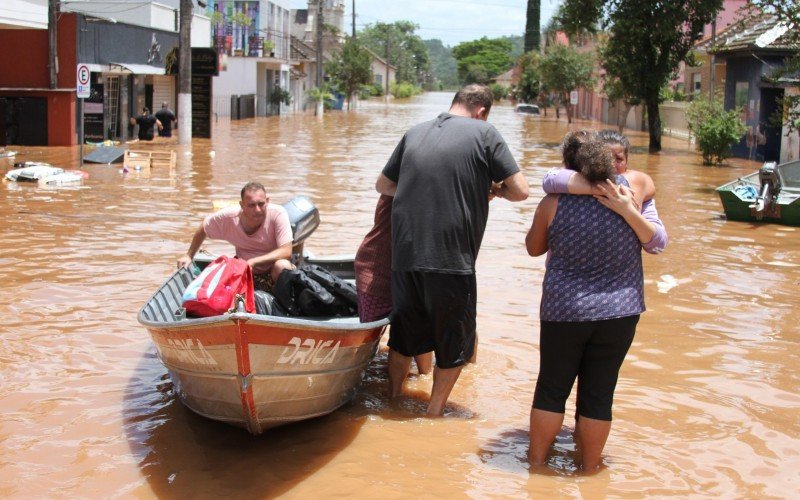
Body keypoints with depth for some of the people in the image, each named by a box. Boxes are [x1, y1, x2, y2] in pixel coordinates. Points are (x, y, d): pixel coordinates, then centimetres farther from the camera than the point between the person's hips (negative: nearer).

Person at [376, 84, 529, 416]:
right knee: (455, 340, 13)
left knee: (404, 332, 21)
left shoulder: (414, 133, 13)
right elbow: (520, 190, -6)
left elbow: (383, 185, 22)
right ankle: (435, 410, 19)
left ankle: (393, 400, 34)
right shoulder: (484, 133, -1)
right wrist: (494, 189, 14)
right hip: (451, 260, -5)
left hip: (404, 254, 5)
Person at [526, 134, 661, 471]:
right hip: (619, 313, 1)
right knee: (599, 393, 9)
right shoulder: (629, 192, -6)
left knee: (551, 389, 12)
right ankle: (589, 468, 21)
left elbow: (534, 248, 8)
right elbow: (654, 241, 9)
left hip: (564, 311, -1)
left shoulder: (554, 203, -9)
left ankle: (536, 462, 23)